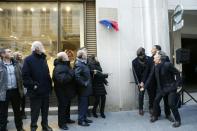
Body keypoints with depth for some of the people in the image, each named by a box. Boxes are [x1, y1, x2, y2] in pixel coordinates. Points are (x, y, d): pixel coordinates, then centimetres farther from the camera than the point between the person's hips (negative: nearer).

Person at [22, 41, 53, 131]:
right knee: (35, 111, 6)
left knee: (45, 110, 16)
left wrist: (50, 85, 10)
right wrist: (33, 85, -19)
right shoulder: (28, 59, -8)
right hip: (35, 91, -6)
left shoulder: (43, 58, 13)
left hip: (45, 89, 6)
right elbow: (25, 75, -14)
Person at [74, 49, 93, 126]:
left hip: (86, 88, 10)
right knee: (82, 104, 1)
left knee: (85, 104, 17)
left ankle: (84, 118, 30)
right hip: (83, 89, -10)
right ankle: (81, 120, 13)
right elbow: (77, 76, -29)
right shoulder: (79, 64, -18)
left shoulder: (83, 63, 13)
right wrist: (84, 84, -22)